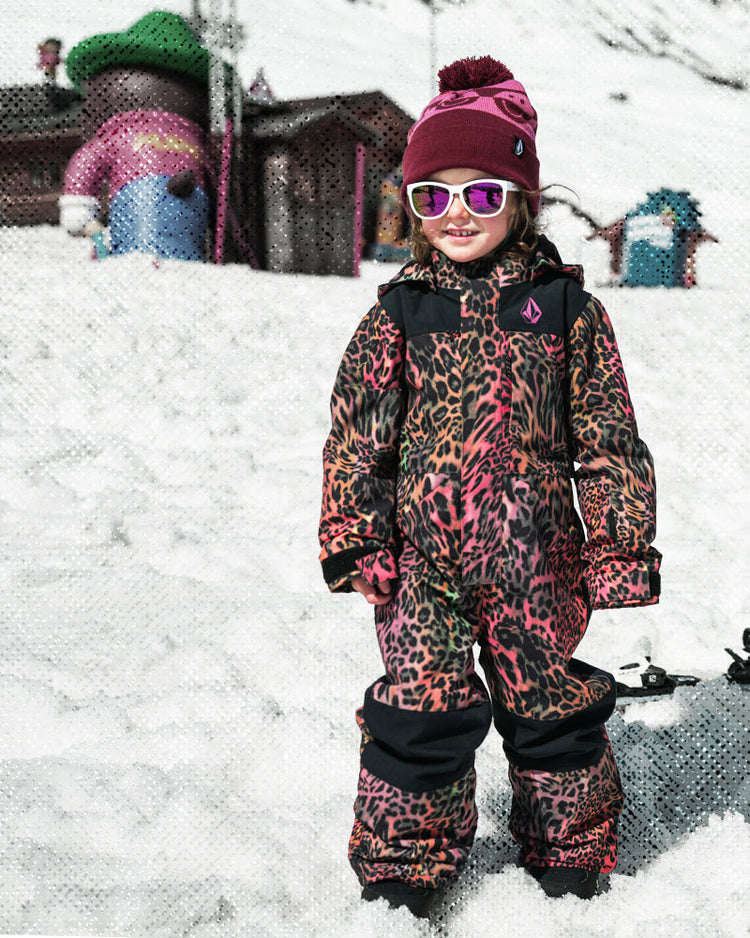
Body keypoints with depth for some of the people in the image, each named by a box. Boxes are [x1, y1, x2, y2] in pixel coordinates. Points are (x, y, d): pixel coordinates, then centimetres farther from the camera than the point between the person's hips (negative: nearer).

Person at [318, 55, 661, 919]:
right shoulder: (398, 314, 3)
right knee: (421, 709, 3)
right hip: (422, 555, 0)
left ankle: (574, 852, 36)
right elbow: (355, 434, 3)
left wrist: (622, 545, 1)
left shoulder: (565, 307, 3)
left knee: (551, 703, 13)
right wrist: (355, 541, -3)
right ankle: (402, 860, 24)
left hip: (535, 554, 1)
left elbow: (609, 435, 4)